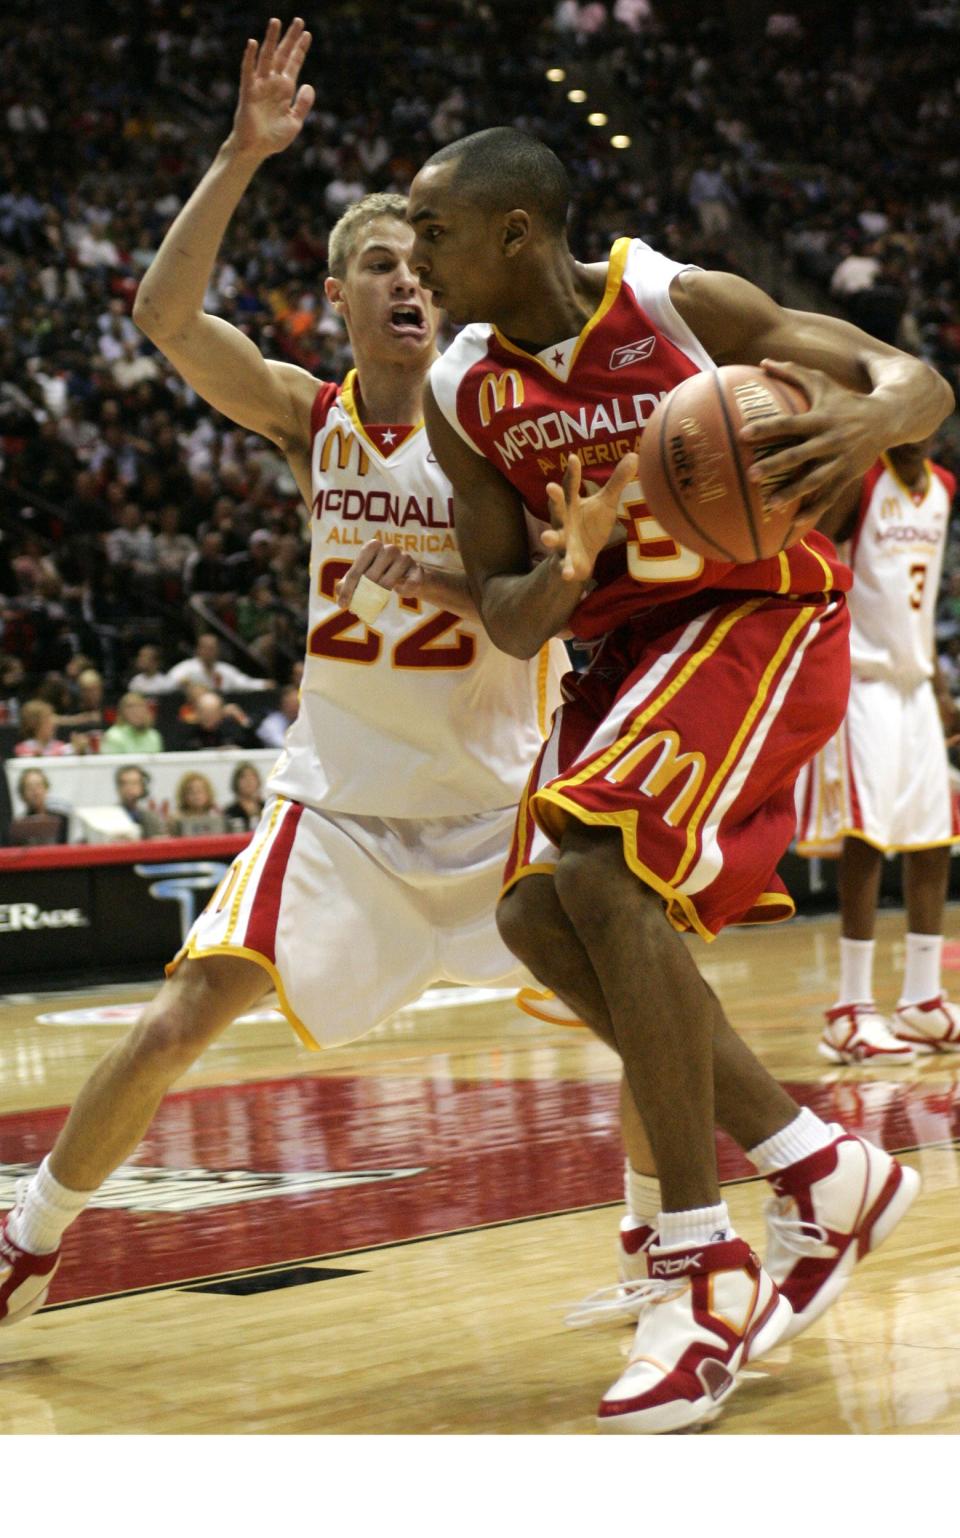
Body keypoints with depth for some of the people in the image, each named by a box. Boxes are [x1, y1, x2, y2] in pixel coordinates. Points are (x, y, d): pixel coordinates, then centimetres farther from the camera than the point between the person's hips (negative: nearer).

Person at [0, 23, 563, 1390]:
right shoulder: (309, 418, -4)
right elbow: (166, 315, -20)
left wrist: (456, 587, -30)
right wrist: (242, 156, -29)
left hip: (494, 800, -1)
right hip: (338, 795, 1)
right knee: (181, 1023, -9)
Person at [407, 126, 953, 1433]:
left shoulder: (678, 304, -16)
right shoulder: (464, 395, -1)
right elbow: (510, 622, 1)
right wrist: (566, 567, -23)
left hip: (761, 616, -7)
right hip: (627, 648, 7)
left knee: (606, 870, -26)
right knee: (541, 916, -4)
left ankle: (702, 1267, -19)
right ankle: (825, 1174, 8)